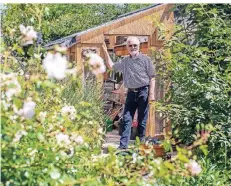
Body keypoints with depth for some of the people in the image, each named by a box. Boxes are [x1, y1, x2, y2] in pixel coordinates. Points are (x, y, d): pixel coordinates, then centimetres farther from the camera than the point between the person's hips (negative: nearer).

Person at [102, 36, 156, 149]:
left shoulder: (145, 59, 0)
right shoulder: (125, 61, 14)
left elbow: (152, 78, -2)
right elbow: (111, 66, 27)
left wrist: (151, 93, -10)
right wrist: (106, 53, 17)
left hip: (143, 92, -4)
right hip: (131, 93, 4)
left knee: (142, 121, 2)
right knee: (126, 119, -3)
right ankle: (123, 145, -6)